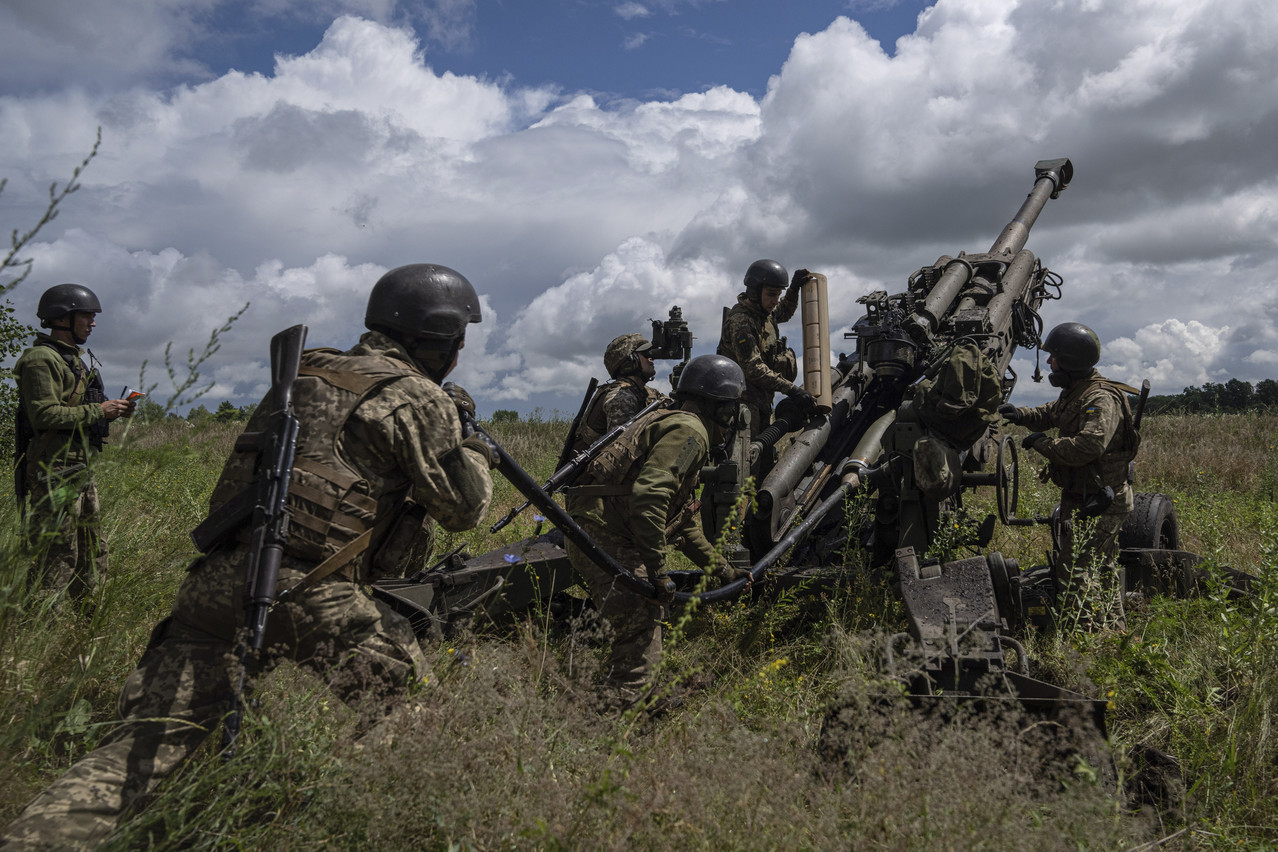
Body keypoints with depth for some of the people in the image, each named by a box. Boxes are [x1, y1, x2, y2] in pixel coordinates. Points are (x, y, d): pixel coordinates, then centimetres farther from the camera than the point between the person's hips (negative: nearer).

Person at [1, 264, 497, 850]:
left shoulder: (306, 373, 19)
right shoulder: (417, 398, -3)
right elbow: (461, 507, -2)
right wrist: (477, 454, 19)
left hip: (215, 579, 7)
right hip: (307, 597, -7)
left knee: (150, 739, 9)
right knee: (409, 711, 12)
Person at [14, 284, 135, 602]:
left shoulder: (74, 359, 19)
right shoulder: (40, 359, -12)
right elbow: (45, 415, -22)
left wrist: (112, 411, 8)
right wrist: (98, 411, -17)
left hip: (81, 471, 10)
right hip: (54, 472, -10)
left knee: (93, 552, 14)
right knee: (58, 555, -7)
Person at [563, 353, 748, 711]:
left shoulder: (668, 422, 24)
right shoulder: (689, 431, -10)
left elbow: (684, 520, 29)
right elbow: (647, 497, -25)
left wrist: (721, 567, 30)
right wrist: (658, 570, -21)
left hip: (595, 536, 11)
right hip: (608, 543, -11)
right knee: (641, 649, -8)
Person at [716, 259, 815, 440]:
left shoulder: (764, 311, 7)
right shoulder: (740, 321, -22)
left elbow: (784, 313, 33)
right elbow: (753, 369, -28)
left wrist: (794, 289, 14)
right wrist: (791, 389, -32)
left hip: (762, 398, 10)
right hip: (745, 399, -9)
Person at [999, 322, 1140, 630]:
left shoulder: (1101, 399, -21)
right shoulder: (1074, 394, 11)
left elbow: (1090, 445, -36)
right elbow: (1050, 414, 30)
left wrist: (1043, 444, -23)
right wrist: (1022, 415, 11)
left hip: (1098, 503, -11)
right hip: (1080, 497, 11)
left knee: (1073, 573, -12)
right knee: (1101, 570, 21)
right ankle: (1112, 631, 35)